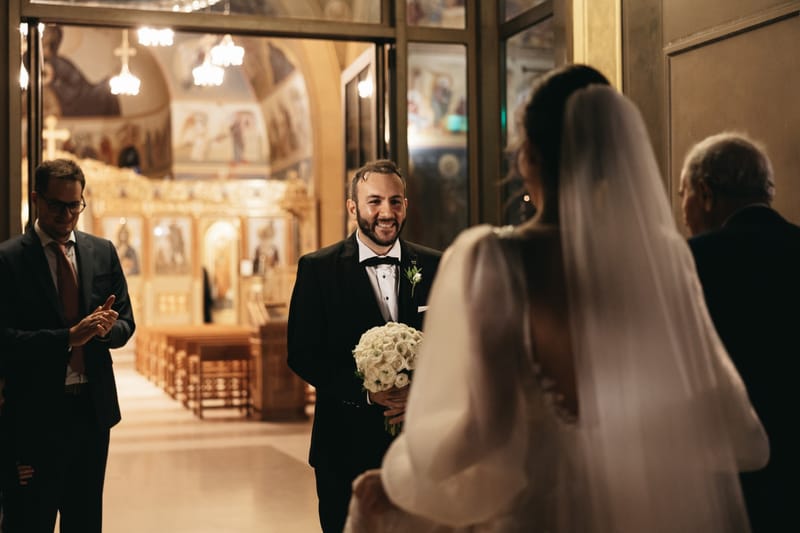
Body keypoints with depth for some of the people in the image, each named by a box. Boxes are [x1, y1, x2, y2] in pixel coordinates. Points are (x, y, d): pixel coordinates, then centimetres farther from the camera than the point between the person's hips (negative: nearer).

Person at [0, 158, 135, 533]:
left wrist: (106, 329, -13)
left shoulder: (103, 252, 8)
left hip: (93, 408, 5)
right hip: (35, 414, -4)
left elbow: (126, 323, 10)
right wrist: (69, 337, -24)